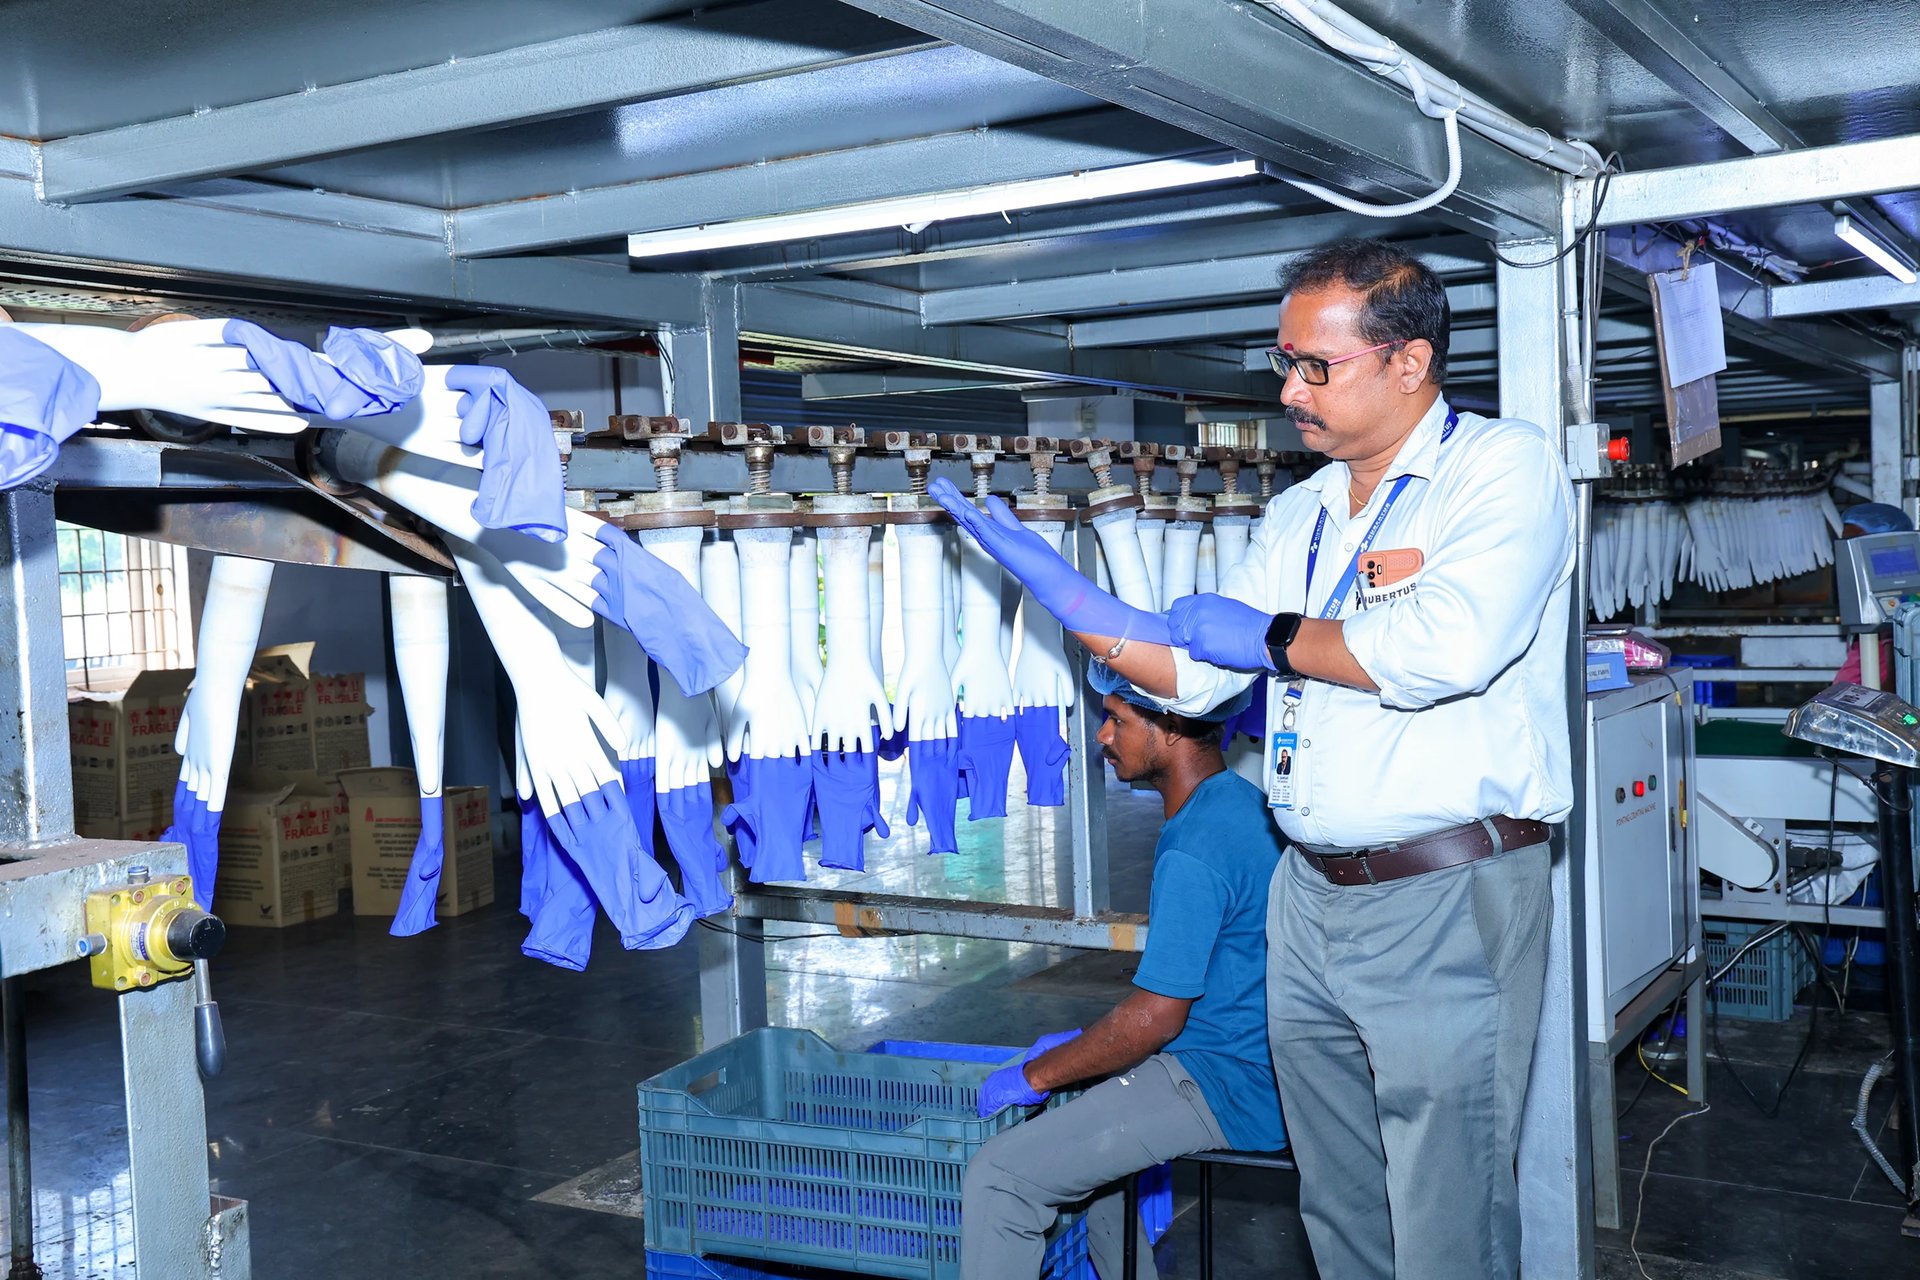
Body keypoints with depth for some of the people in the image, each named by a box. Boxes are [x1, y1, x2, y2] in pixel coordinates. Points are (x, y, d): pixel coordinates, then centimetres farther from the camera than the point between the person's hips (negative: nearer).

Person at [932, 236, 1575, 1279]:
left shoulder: (1506, 467, -7)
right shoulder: (1299, 515, 14)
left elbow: (1445, 646, -24)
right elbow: (1186, 673, 13)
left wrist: (1269, 637, -8)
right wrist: (1032, 566, 5)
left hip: (1447, 902, -7)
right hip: (1311, 899, 7)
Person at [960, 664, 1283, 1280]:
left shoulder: (1194, 851, -23)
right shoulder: (1241, 804, 10)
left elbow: (1155, 1016, -22)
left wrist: (1037, 1074, -9)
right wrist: (1084, 1042, 17)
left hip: (1225, 1089, -11)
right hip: (1256, 1060, 11)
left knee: (999, 1177, -11)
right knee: (1077, 1123, 30)